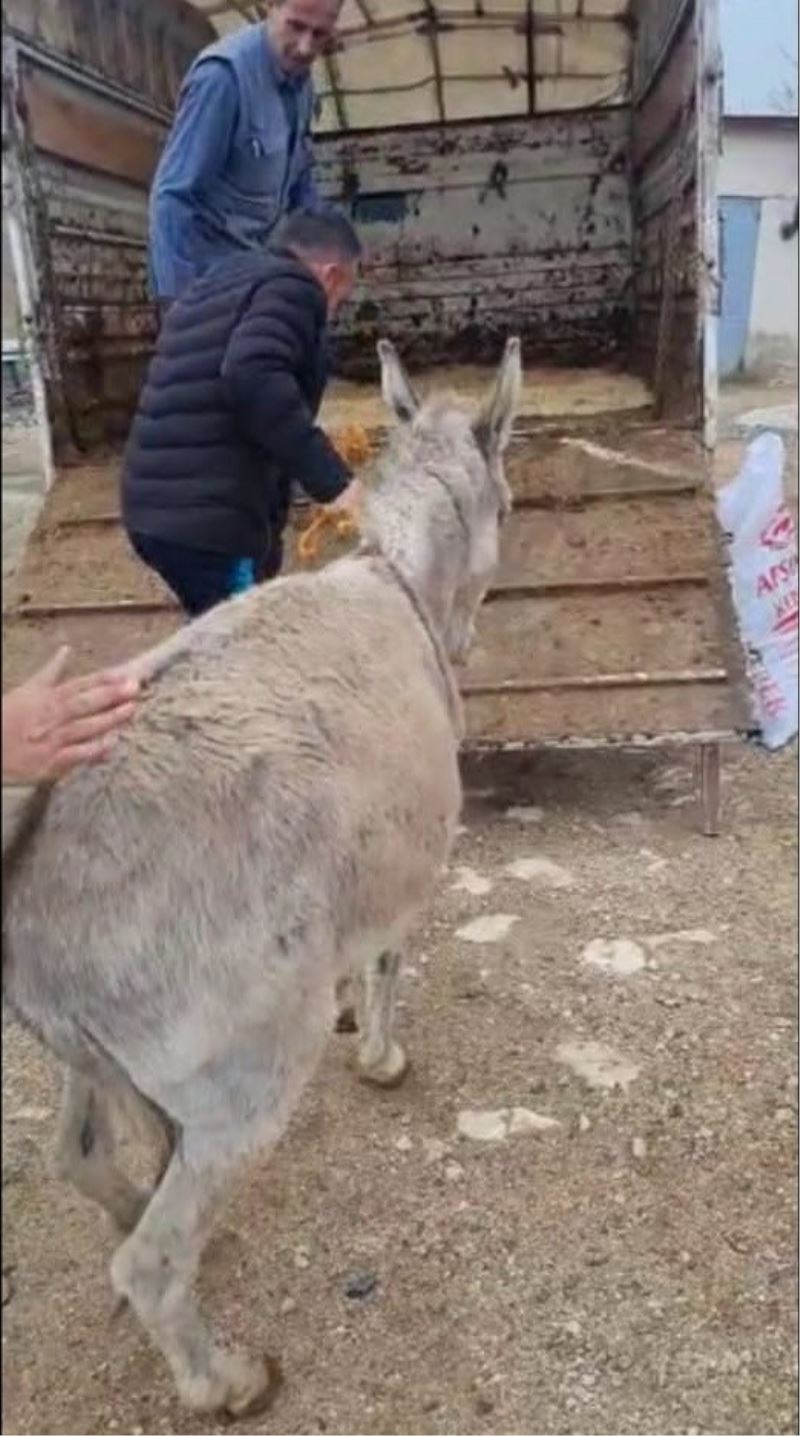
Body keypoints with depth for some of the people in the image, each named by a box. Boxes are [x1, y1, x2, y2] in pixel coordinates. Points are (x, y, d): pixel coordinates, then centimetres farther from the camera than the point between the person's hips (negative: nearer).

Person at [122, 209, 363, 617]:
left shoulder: (215, 285, 26)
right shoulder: (292, 287, -2)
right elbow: (253, 377, -22)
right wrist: (332, 478, -25)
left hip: (155, 507, 9)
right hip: (207, 517, -9)